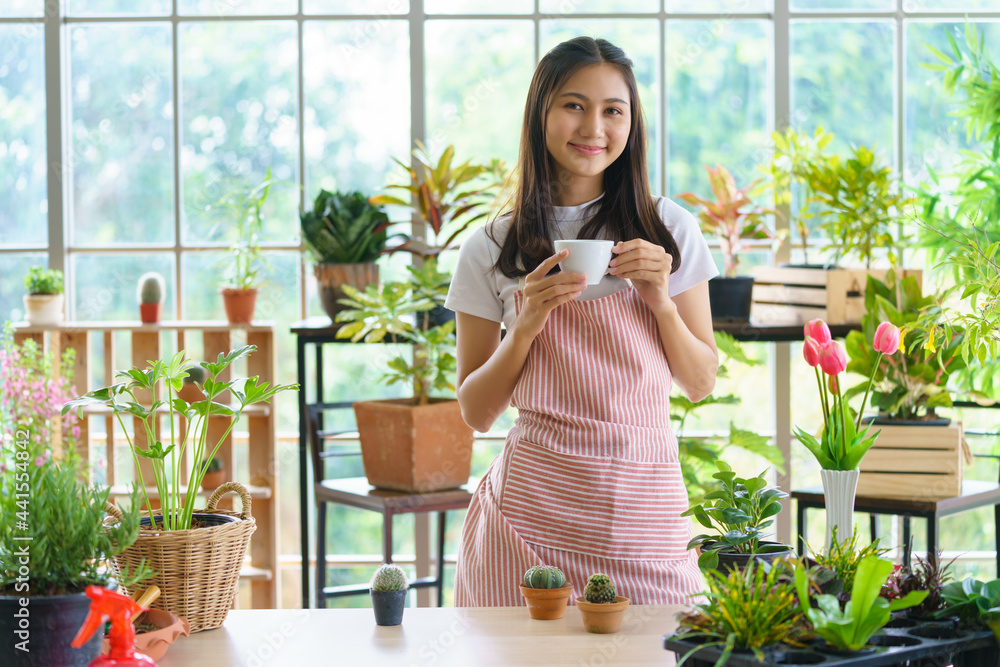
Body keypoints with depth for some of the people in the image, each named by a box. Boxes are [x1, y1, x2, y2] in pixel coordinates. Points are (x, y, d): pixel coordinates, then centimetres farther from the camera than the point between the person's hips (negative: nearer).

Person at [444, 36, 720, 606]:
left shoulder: (668, 229, 6)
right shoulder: (491, 250, 4)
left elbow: (700, 384, 9)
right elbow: (476, 411, 6)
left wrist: (661, 301, -7)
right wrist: (527, 326, -10)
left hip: (641, 511, 1)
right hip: (530, 508, -1)